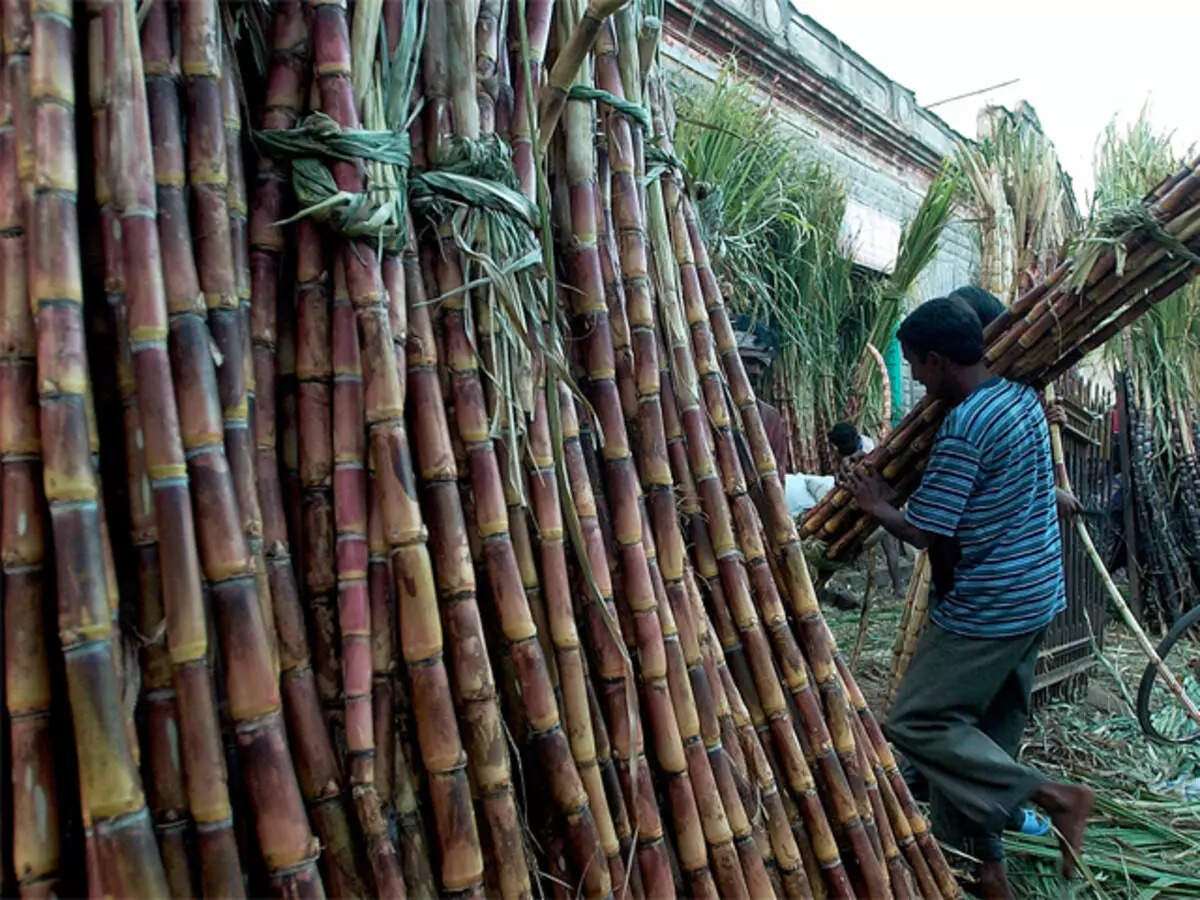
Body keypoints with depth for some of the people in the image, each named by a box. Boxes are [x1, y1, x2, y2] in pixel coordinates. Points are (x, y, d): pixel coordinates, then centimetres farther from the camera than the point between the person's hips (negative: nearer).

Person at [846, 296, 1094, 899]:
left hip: (986, 609, -10)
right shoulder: (1024, 397, 6)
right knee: (988, 731, 17)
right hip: (1035, 595, 10)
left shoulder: (963, 428, -23)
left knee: (915, 722, -1)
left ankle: (1052, 796, 1)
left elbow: (926, 533, -20)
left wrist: (877, 507, -2)